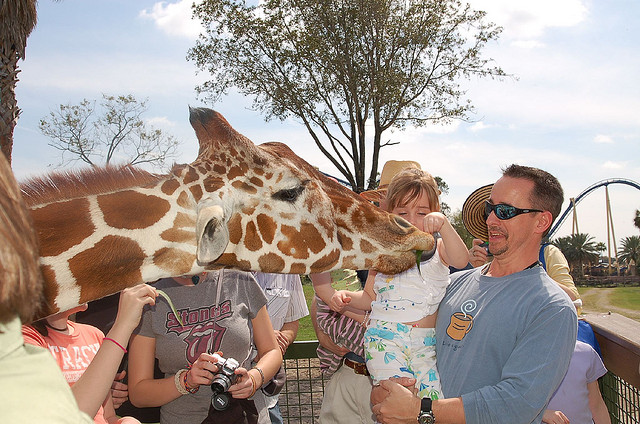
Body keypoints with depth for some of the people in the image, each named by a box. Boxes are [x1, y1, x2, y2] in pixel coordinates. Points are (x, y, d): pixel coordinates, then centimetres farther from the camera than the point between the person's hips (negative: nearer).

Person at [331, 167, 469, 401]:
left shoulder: (437, 247, 5)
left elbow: (461, 260, -19)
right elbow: (370, 297, 18)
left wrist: (443, 224, -31)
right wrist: (346, 296, -1)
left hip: (427, 342, 0)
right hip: (386, 339, 0)